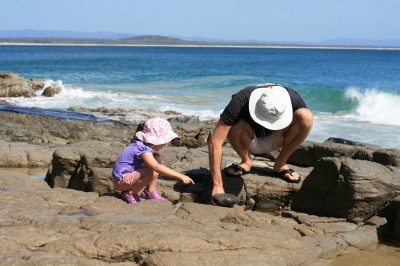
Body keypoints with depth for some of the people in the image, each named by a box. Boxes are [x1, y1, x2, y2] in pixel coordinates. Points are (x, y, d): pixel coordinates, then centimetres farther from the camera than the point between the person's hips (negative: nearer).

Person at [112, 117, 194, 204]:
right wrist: (180, 176, -43)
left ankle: (150, 191, 8)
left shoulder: (142, 144, 3)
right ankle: (130, 193, -12)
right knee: (152, 171, -30)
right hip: (121, 180, -10)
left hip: (131, 174, 10)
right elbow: (157, 168, -40)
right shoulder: (143, 149, -27)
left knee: (156, 159, 7)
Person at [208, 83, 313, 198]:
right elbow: (214, 142, -38)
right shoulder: (241, 101, -35)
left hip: (275, 140, 1)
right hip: (249, 141, -1)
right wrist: (217, 185, -42)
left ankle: (280, 164, -8)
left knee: (306, 116, -27)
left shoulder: (293, 99, -29)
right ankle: (246, 161, -5)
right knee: (235, 126, -36)